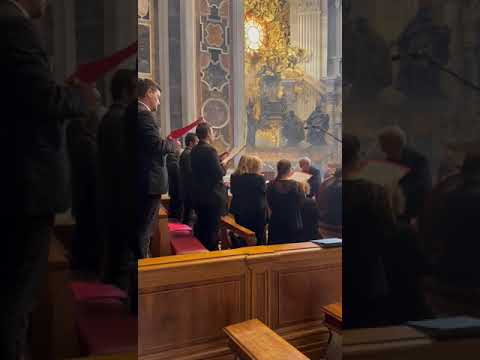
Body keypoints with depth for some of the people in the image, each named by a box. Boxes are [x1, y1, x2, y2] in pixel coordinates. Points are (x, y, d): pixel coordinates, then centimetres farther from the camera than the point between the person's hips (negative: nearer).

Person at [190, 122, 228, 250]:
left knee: (201, 225, 19)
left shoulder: (194, 150, 7)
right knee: (212, 229, 0)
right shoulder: (210, 150, -18)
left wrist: (218, 160, 12)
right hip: (212, 196, -8)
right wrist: (223, 164, -1)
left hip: (198, 195, 8)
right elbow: (219, 173, -20)